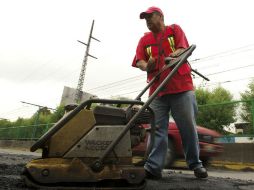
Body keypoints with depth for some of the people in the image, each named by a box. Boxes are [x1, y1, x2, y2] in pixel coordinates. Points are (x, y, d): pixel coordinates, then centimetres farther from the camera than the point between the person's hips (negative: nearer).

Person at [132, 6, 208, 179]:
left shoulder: (175, 29, 12)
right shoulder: (144, 40, 17)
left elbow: (183, 48, -3)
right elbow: (139, 61, 6)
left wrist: (174, 55, -25)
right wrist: (146, 65, -17)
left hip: (182, 87, -2)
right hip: (157, 90, 2)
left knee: (188, 126, 3)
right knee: (157, 129, -2)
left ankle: (195, 164, 18)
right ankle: (153, 167, -2)